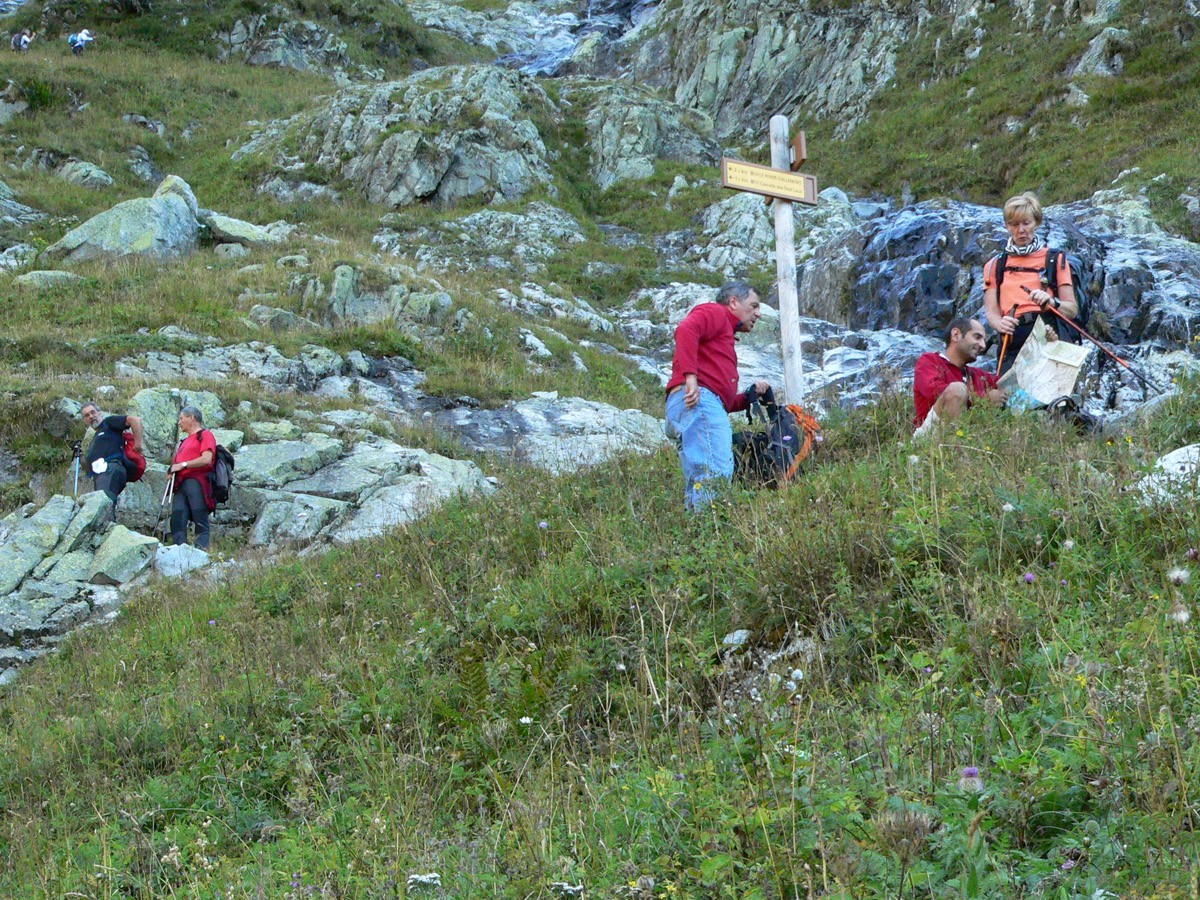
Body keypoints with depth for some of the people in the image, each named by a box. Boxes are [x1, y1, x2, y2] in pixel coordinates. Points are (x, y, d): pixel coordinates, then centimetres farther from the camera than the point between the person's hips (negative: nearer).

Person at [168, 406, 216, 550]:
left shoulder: (205, 435, 4)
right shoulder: (185, 441, 28)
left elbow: (206, 459, -10)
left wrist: (182, 465, -7)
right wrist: (172, 470, 10)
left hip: (197, 482, -7)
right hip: (181, 484, 7)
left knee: (200, 521, -10)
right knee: (177, 519, -7)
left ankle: (202, 548, -16)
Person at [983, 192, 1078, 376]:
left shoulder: (1056, 260, 17)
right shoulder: (995, 266, 21)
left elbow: (1073, 310, 9)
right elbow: (991, 312, 10)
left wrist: (1051, 302, -13)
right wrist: (999, 323, -14)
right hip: (1012, 346, 1)